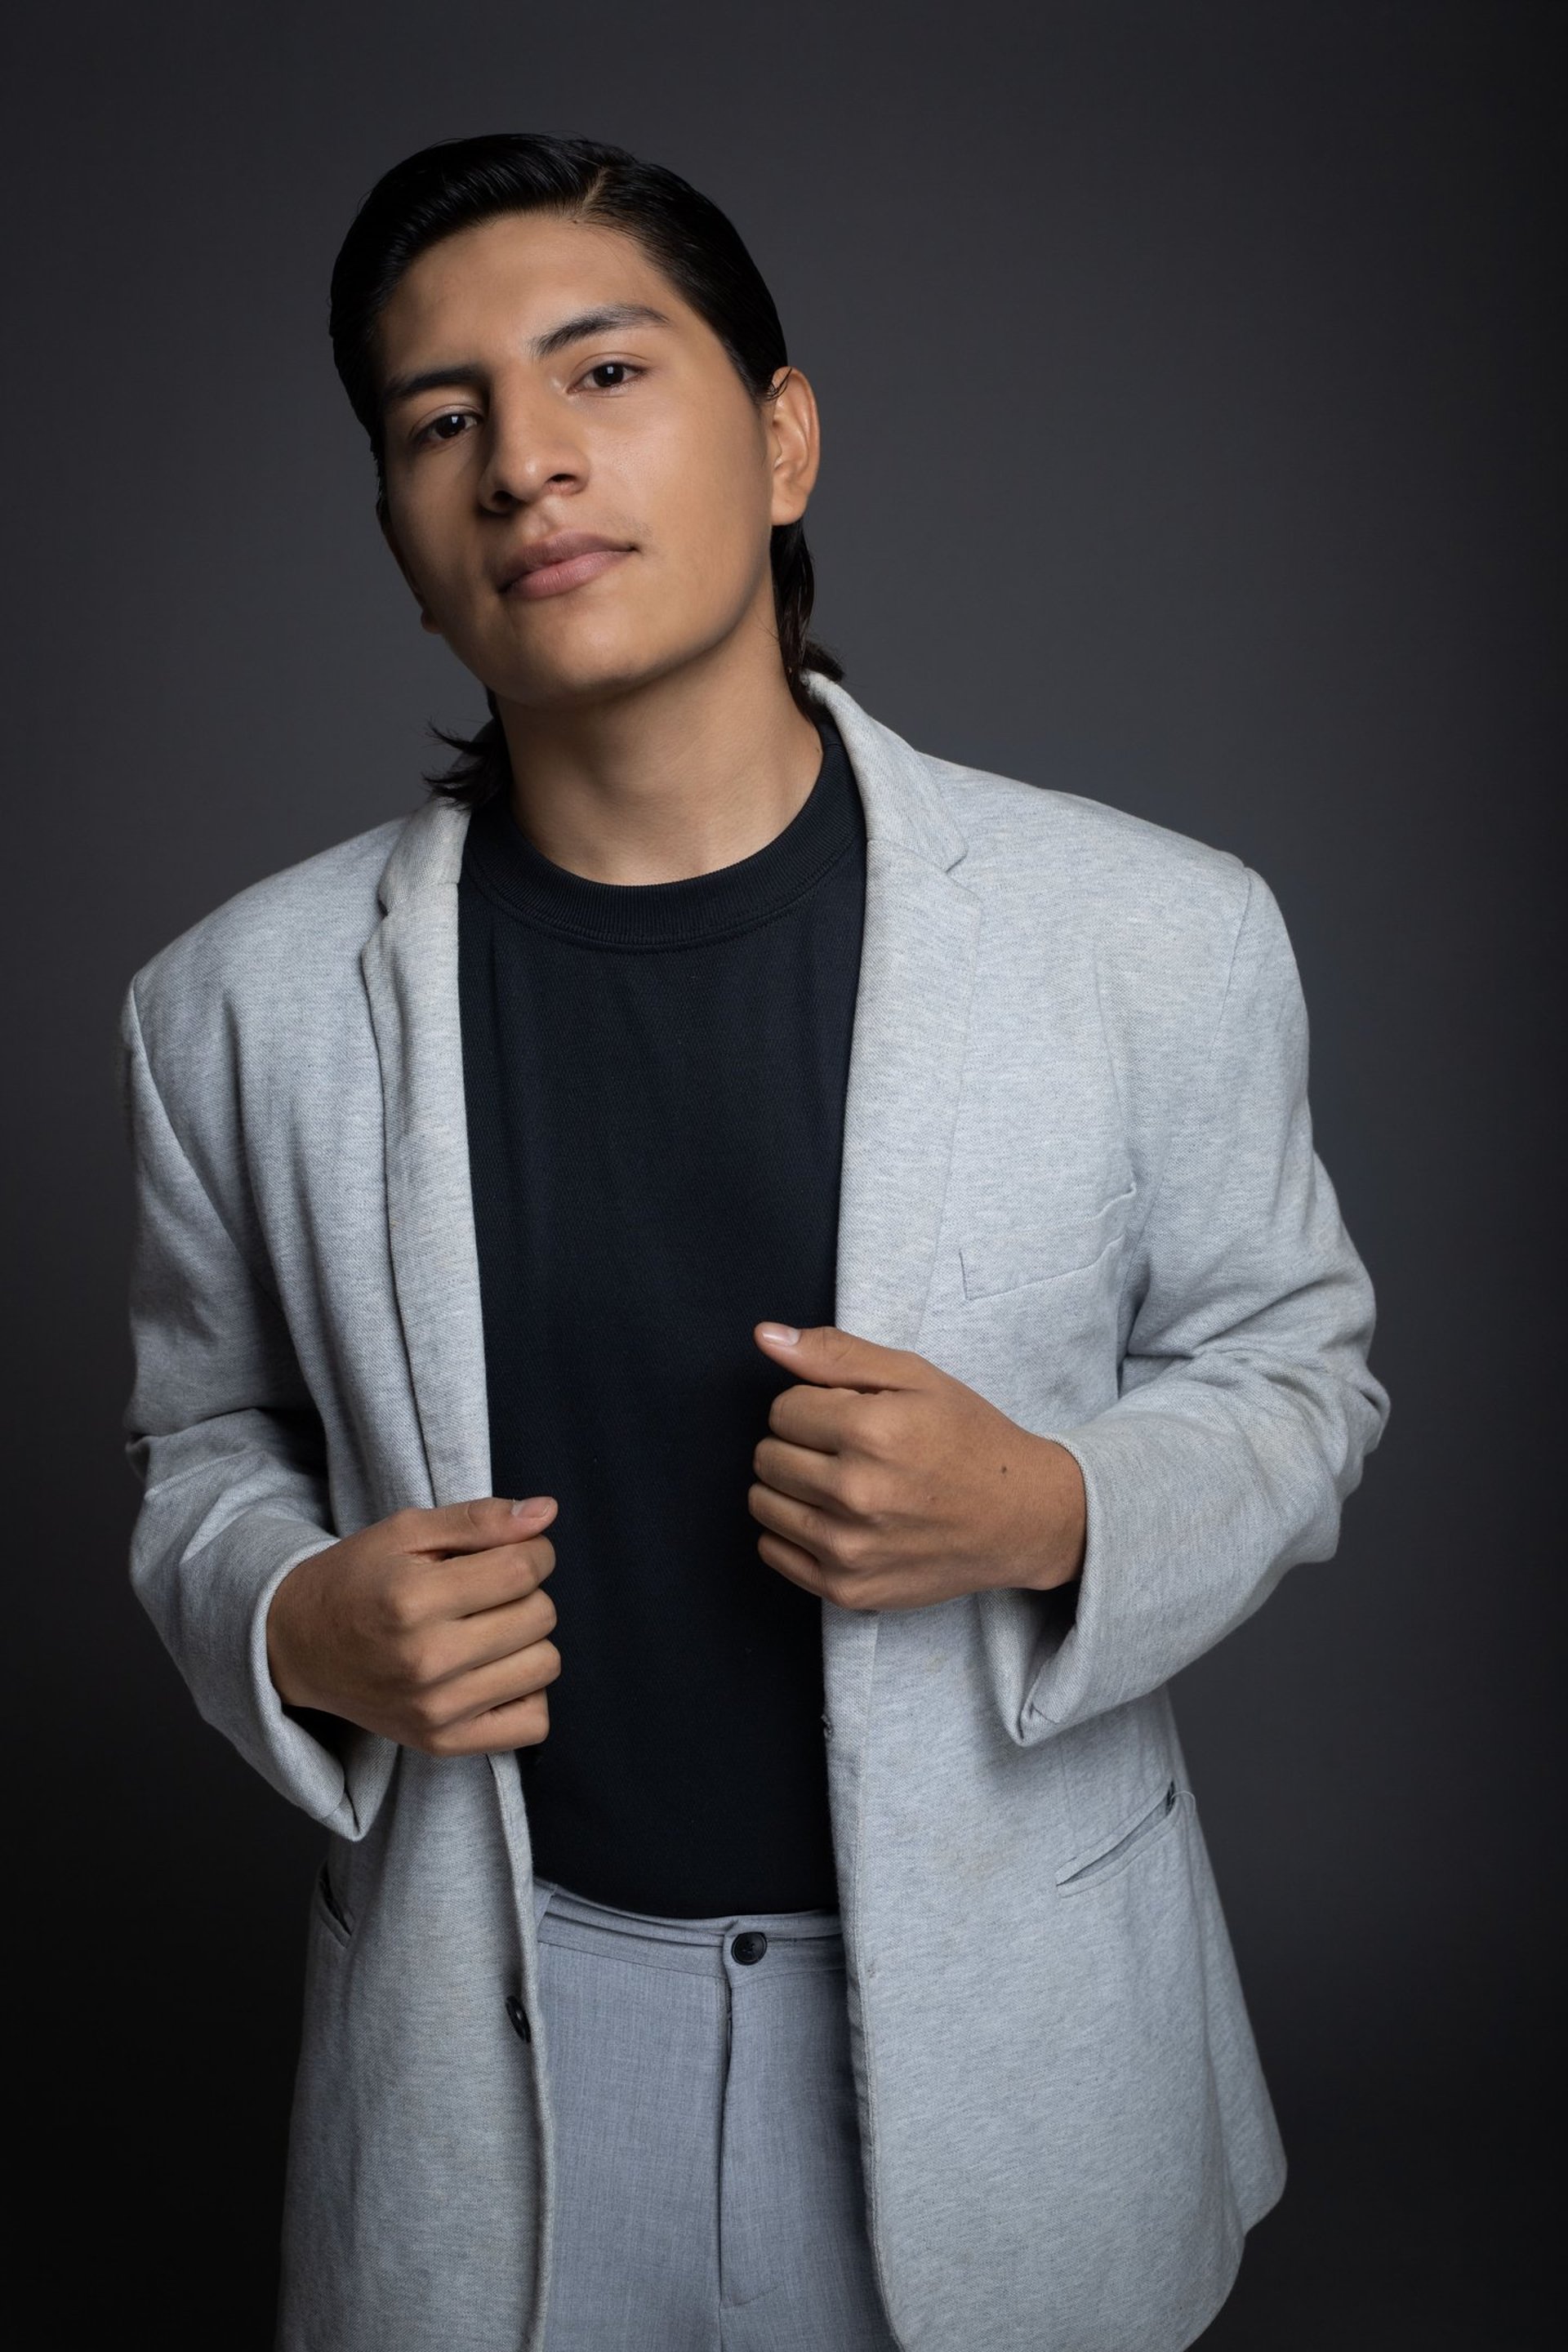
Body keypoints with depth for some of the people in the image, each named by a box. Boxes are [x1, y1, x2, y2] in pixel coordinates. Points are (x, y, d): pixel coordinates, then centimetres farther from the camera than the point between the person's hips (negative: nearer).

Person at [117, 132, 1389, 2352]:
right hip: (493, 2042, 1)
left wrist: (1055, 1516, -18)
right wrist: (292, 1629, -13)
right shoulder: (244, 1005, -6)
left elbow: (1295, 1360, 2)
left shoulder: (1156, 933, -11)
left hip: (1005, 2016, 0)